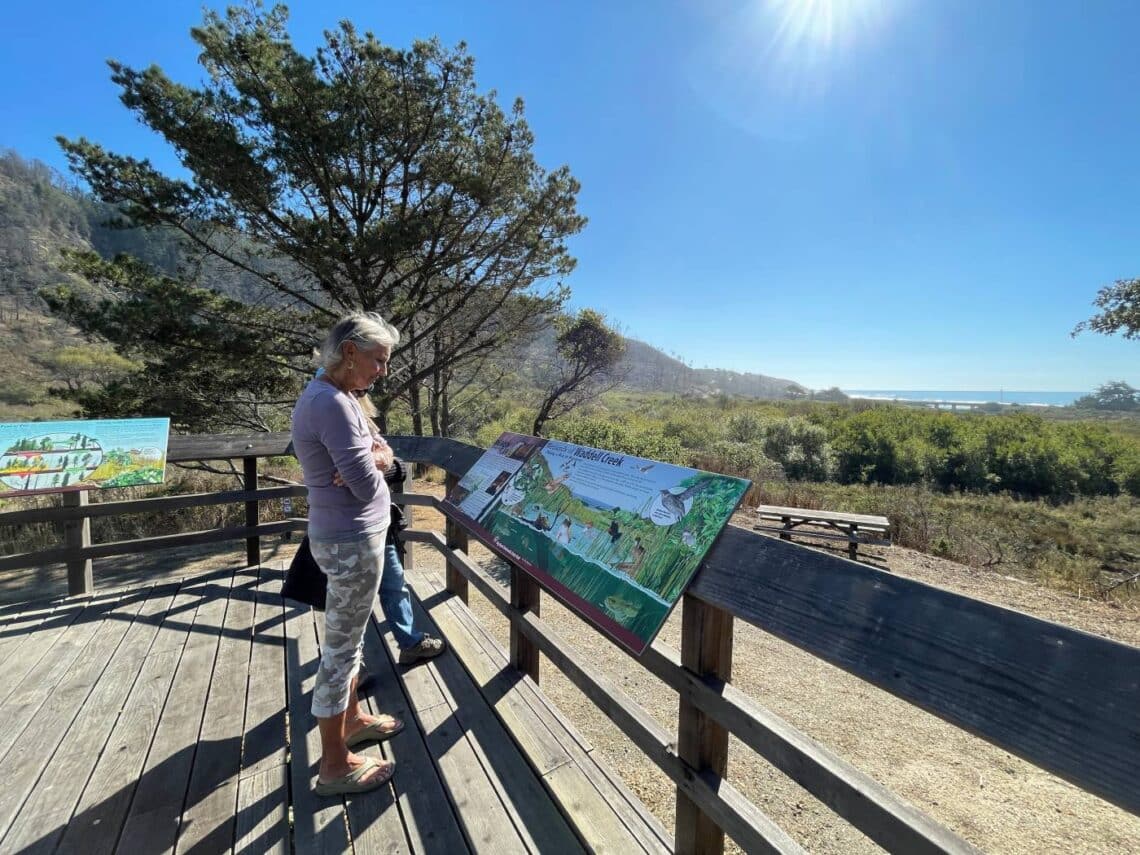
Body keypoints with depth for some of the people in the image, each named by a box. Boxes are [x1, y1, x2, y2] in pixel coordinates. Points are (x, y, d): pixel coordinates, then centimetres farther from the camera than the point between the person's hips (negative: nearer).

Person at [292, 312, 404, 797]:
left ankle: (351, 719, 44)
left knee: (349, 638, 24)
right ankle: (335, 766, 24)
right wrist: (374, 464, -5)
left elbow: (376, 452, 11)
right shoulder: (332, 403, -24)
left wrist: (375, 457, -11)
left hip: (346, 535, 10)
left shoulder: (328, 395, 8)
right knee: (340, 648, 5)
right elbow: (367, 485, -25)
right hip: (352, 541, -10)